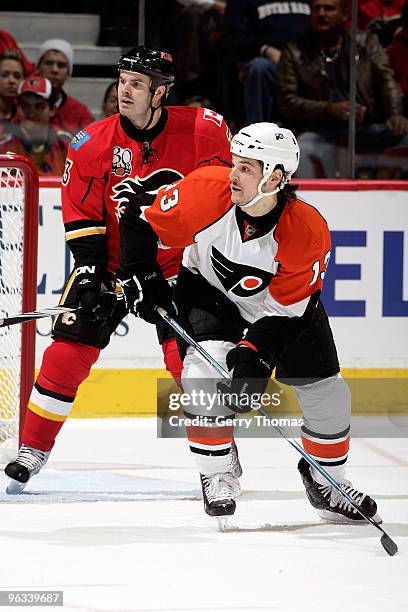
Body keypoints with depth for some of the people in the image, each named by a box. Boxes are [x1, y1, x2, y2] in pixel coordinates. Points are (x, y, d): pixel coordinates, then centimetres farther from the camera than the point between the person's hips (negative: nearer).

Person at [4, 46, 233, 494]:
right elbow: (80, 214, -4)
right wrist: (90, 268, -12)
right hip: (110, 260, 1)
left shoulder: (201, 129, -13)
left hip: (177, 261, -1)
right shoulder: (93, 143, -10)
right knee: (68, 351, -7)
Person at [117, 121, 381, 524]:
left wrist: (257, 351, -37)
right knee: (205, 367, -26)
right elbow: (141, 221, -16)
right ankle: (216, 476, -9)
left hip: (286, 299, 1)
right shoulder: (208, 192, -31)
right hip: (209, 290, 0)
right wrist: (140, 276, -20)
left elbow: (284, 309, -27)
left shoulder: (308, 232, -32)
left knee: (326, 394, -2)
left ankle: (326, 481, 24)